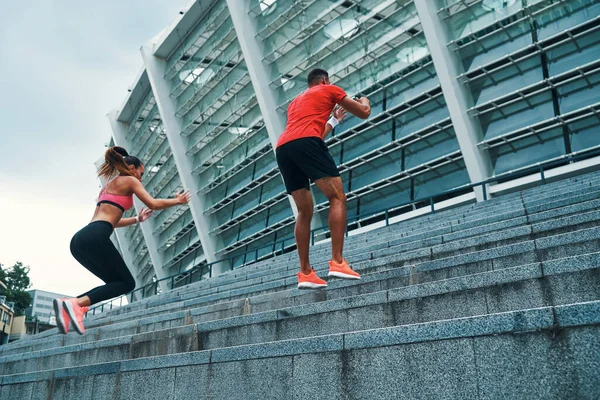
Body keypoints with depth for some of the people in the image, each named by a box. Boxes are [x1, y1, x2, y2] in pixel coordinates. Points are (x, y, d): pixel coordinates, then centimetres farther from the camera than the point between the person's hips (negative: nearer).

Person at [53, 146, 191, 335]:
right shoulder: (129, 180, 9)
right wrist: (178, 200, 17)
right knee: (127, 282, 2)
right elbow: (153, 204, 1)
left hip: (80, 239, 9)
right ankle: (77, 302, -18)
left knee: (115, 282, 17)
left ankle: (70, 303, -4)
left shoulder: (108, 186, 32)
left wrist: (137, 219, 43)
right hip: (95, 237, -9)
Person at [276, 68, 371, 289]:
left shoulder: (296, 101, 38)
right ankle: (337, 262, -19)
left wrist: (335, 120, 54)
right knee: (337, 198, -6)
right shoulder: (329, 89, 21)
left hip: (282, 148, 7)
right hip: (304, 142, -7)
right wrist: (364, 101, 46)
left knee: (305, 211, 10)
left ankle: (305, 273, 4)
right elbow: (364, 113, 23)